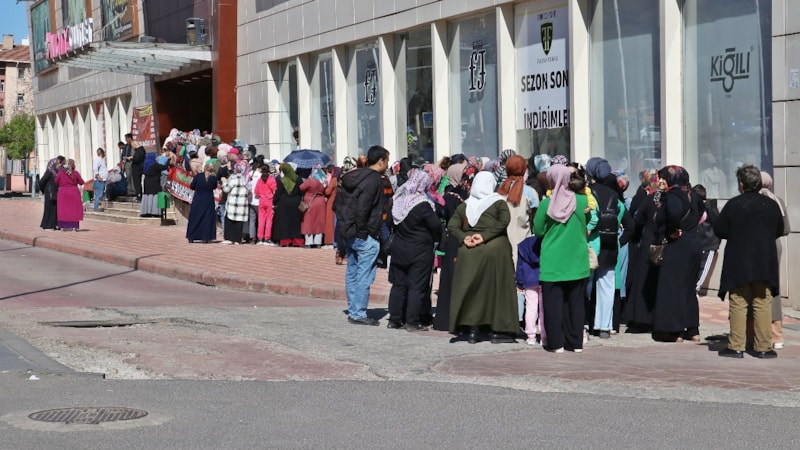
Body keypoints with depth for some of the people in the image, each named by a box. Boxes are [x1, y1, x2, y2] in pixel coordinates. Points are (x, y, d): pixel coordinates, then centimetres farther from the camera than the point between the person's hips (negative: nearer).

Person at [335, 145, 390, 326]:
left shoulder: (352, 177, 13)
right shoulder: (375, 180, -14)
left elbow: (337, 203, 14)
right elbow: (363, 208, -23)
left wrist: (345, 224, 13)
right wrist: (362, 229, -15)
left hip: (349, 234, 9)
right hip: (366, 237, -9)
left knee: (352, 273, 14)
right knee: (364, 276, -4)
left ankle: (353, 311, 20)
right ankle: (359, 314, -2)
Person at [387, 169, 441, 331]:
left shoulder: (397, 200, 0)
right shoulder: (422, 204, -19)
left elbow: (391, 221, 10)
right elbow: (436, 226, -15)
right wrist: (435, 238, 4)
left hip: (399, 249, 6)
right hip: (420, 251, -6)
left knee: (398, 284, 13)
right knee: (417, 286, 0)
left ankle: (394, 319, 16)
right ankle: (412, 321, 0)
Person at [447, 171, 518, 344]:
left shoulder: (464, 205, 10)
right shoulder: (499, 203, 0)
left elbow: (451, 226, 2)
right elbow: (504, 222, -16)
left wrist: (464, 237, -10)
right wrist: (484, 236, -17)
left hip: (468, 251, 3)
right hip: (495, 250, -3)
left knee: (471, 289, 8)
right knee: (495, 288, 4)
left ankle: (472, 330, 9)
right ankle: (498, 331, 4)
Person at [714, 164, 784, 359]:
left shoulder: (734, 204, -9)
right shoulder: (772, 205, 0)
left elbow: (718, 230, -5)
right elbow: (779, 231, 11)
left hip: (738, 264, -2)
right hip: (765, 263, 2)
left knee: (738, 305, 4)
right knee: (762, 305, 6)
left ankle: (736, 346, 3)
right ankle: (763, 347, 6)